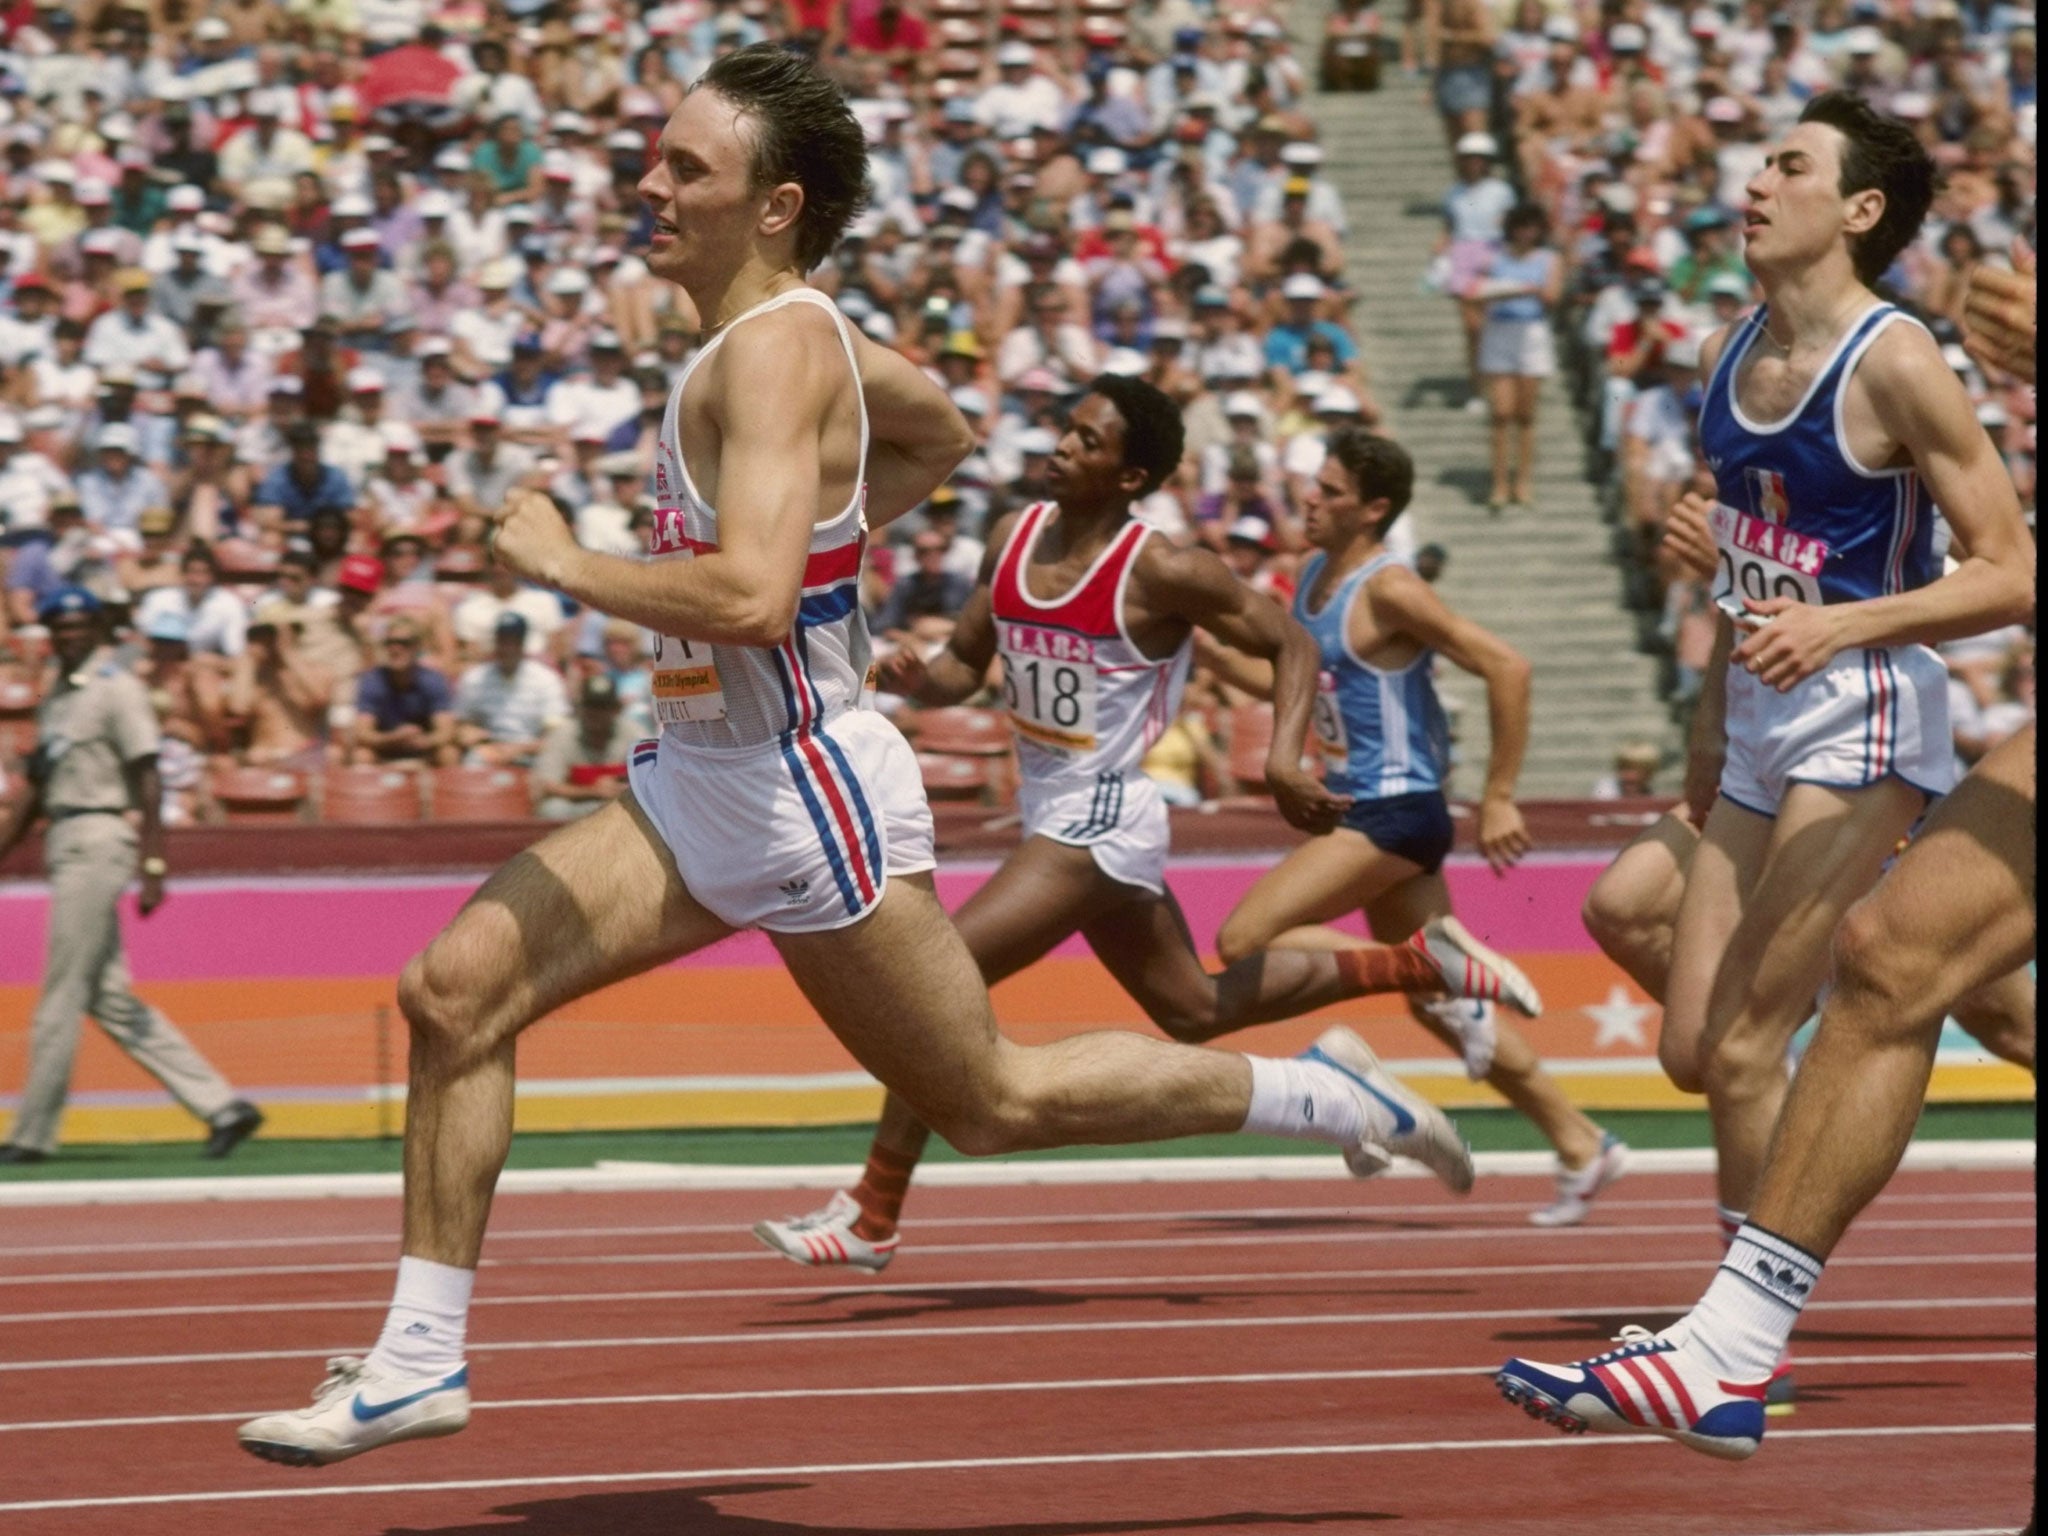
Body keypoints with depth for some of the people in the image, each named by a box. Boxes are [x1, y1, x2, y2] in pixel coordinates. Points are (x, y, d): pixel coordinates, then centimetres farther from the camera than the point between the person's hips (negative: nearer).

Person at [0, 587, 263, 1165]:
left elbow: (147, 783, -13)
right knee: (109, 999, 6)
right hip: (66, 846, 9)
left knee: (62, 994, -5)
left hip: (98, 840, -9)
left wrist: (152, 867, -20)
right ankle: (221, 1106, 7)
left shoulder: (117, 689, -7)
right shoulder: (55, 697, 19)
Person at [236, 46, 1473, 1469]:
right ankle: (422, 1358, 2)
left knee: (994, 1101, 5)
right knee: (455, 987, -4)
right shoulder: (796, 330, 8)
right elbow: (941, 435, 27)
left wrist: (563, 561, -22)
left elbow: (749, 601, -33)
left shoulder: (773, 352, -21)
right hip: (697, 778, 9)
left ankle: (1317, 1091, 22)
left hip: (802, 789, -9)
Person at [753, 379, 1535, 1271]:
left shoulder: (1161, 573, -17)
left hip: (1100, 823, -9)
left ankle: (871, 1215, -10)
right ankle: (1423, 964, 36)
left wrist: (1283, 758, -21)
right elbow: (962, 667, 11)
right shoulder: (1014, 538, 2)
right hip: (1052, 817, 9)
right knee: (1200, 1011, 23)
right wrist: (914, 679, -12)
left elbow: (1291, 645, -8)